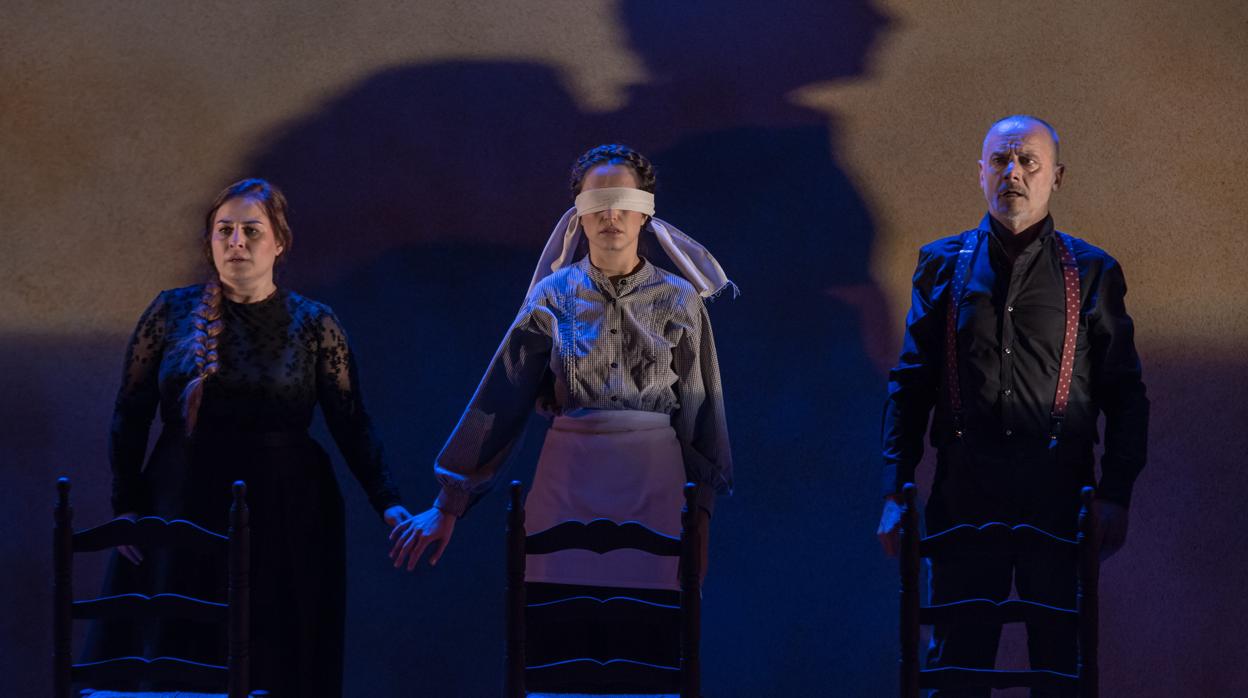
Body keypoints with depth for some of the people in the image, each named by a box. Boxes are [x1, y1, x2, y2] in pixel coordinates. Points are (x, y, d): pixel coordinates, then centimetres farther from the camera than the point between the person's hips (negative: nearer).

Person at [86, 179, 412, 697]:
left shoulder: (314, 324, 2)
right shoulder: (171, 313, 4)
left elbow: (352, 425, -1)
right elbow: (130, 416, 6)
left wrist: (388, 504, -12)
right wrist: (127, 505, -2)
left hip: (285, 516, -1)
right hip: (183, 509, 1)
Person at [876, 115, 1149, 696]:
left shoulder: (1091, 272, 6)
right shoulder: (944, 265, 9)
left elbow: (1125, 396, 6)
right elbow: (910, 386, 9)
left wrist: (1116, 497, -3)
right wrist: (895, 495, 2)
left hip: (1059, 493, -1)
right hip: (963, 490, 1)